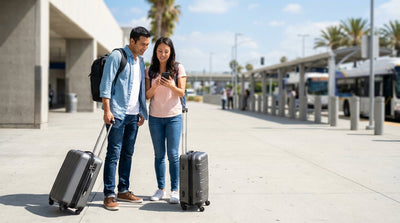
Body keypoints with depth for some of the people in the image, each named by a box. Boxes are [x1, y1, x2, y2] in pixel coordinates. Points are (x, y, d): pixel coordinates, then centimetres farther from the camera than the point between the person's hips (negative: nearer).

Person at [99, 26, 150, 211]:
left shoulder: (140, 61, 16)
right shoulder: (117, 56, -7)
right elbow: (106, 84, -12)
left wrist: (142, 111, 17)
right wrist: (107, 110, -18)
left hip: (133, 114, 8)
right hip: (117, 113, -7)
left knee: (128, 154, 11)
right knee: (113, 154, -6)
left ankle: (123, 190, 20)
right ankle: (109, 195, -2)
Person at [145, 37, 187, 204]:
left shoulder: (178, 68, 1)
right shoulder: (150, 70, 7)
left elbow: (181, 93, -3)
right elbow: (147, 95, 3)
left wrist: (171, 85, -23)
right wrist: (155, 86, -17)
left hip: (173, 116, -2)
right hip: (155, 117, 2)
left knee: (173, 154, -4)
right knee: (159, 154, 5)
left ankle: (175, 191, 3)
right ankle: (160, 189, 13)